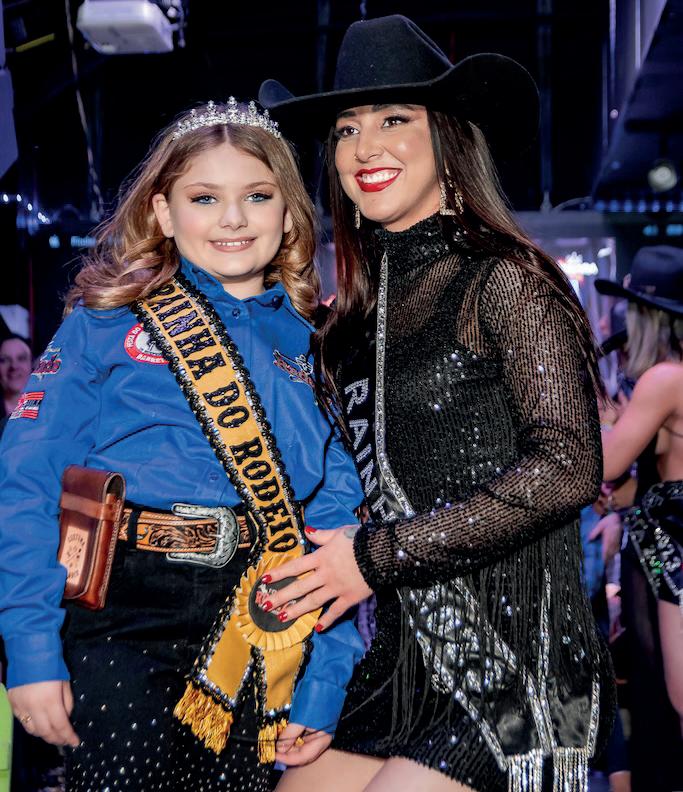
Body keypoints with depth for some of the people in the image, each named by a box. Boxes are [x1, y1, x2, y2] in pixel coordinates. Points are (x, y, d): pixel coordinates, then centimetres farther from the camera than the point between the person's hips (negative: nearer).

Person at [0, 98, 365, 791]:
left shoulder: (313, 346, 8)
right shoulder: (106, 324, 0)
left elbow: (337, 515, 5)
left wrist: (326, 685, 0)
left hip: (265, 632, 3)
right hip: (125, 619, -2)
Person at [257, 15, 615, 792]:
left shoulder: (505, 279, -8)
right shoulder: (355, 314, 11)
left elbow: (565, 470, -17)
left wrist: (377, 555, -14)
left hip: (510, 660, -6)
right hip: (397, 660, 6)